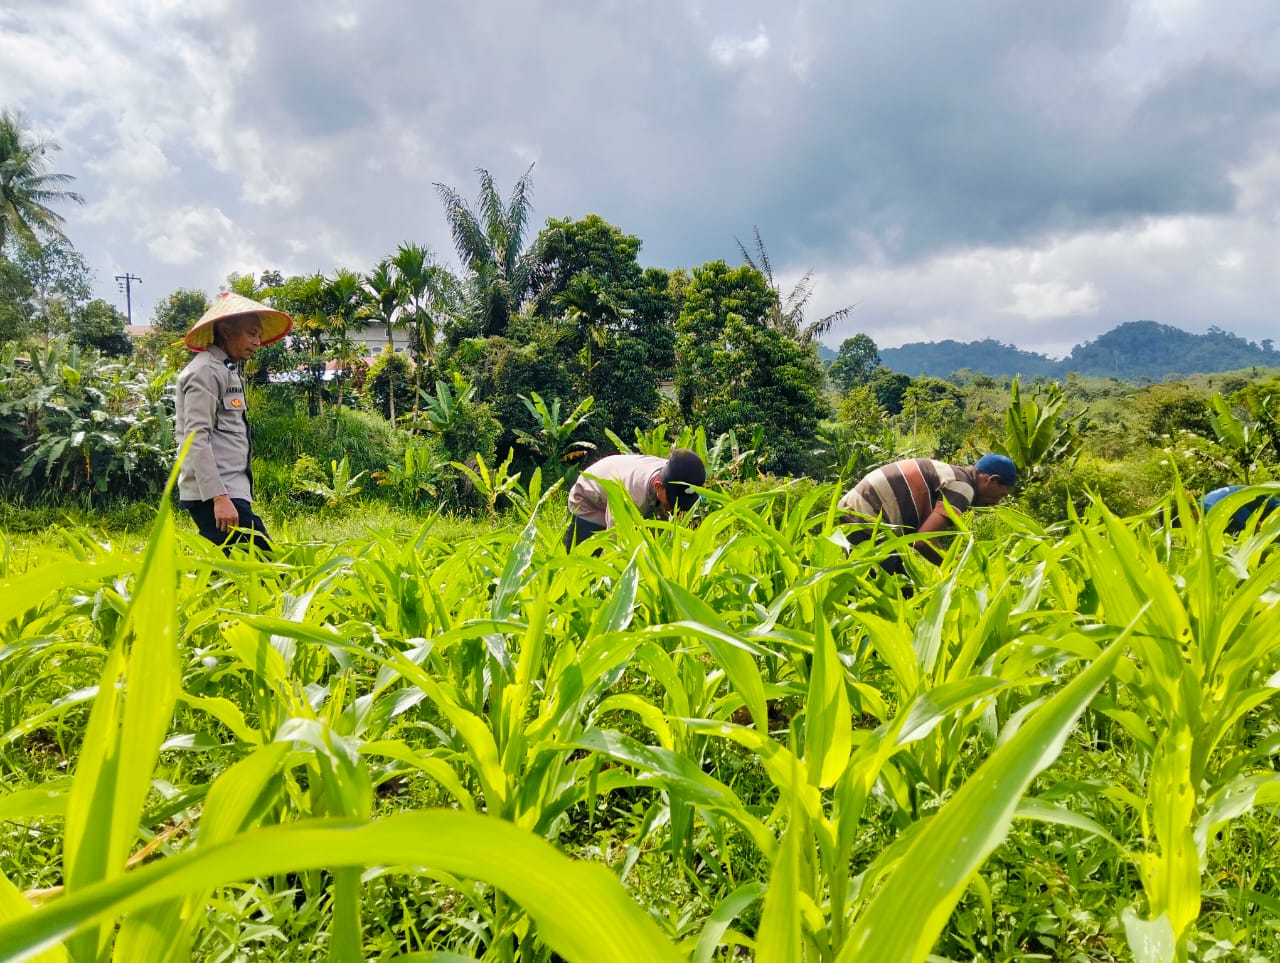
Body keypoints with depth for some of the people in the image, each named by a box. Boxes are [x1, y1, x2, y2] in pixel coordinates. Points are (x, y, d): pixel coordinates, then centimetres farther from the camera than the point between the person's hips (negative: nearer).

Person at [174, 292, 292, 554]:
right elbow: (196, 439, -16)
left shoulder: (228, 372, 22)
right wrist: (219, 497, -23)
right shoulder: (206, 370, -8)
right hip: (215, 495, -10)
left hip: (228, 492, 10)